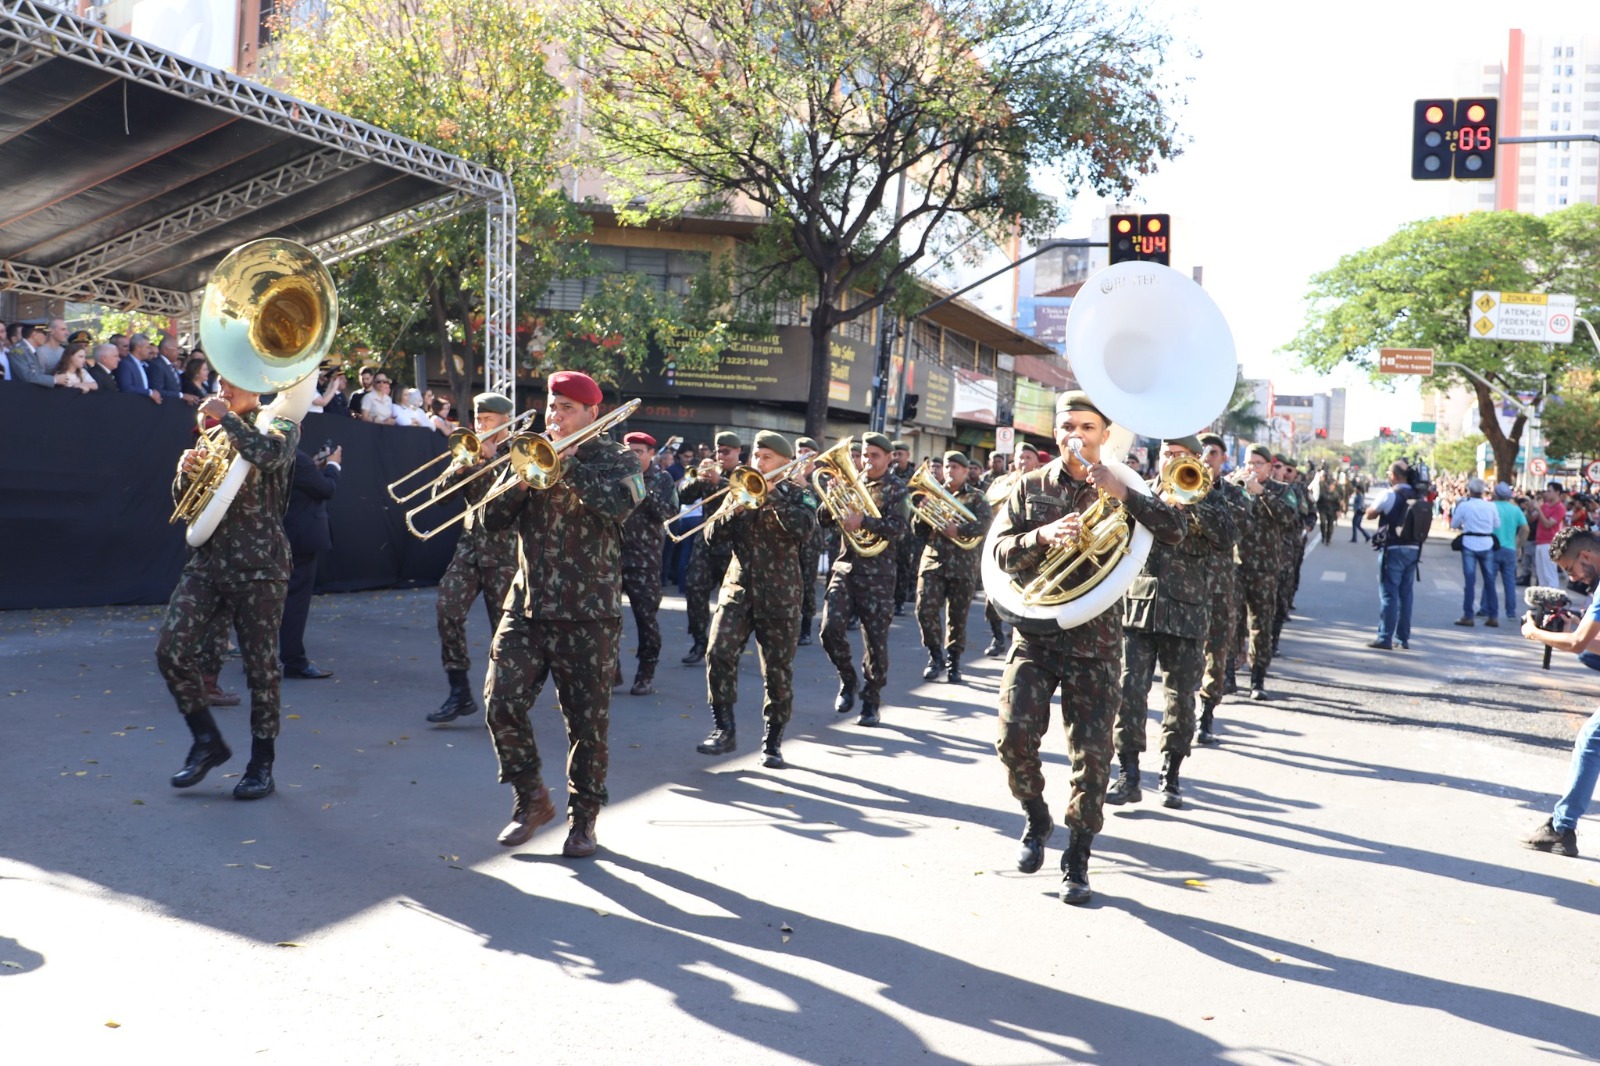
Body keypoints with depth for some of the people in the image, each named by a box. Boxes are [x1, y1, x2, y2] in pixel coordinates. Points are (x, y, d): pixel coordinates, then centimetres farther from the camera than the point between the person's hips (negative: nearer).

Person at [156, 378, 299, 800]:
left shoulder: (279, 425, 0)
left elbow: (267, 454, -26)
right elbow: (185, 503, 18)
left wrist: (227, 416, -14)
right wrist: (186, 472, -3)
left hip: (258, 564, -5)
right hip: (209, 558, 6)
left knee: (260, 664, 0)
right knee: (173, 651, -6)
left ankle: (262, 764, 14)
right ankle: (208, 741, 14)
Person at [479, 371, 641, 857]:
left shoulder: (616, 459, 1)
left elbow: (617, 504, -22)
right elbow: (493, 519, 5)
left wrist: (564, 460, -18)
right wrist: (522, 478, -11)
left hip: (588, 614, -3)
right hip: (526, 604, 4)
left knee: (587, 722, 2)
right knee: (503, 704, -5)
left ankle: (583, 817, 20)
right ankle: (531, 798, 16)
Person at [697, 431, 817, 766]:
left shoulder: (796, 495, 2)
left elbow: (803, 530, -19)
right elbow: (711, 534, 5)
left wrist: (773, 495, -20)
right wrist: (733, 511, -12)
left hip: (779, 596, -2)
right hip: (737, 589, 2)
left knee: (778, 670, 2)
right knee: (719, 654, -14)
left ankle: (772, 741, 16)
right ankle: (725, 730, -2)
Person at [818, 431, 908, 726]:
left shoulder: (896, 488, 0)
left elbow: (898, 528, -15)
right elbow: (825, 519, 8)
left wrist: (863, 521, -29)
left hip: (878, 574, -3)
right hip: (845, 567, 3)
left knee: (876, 639, 1)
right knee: (830, 629, -11)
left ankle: (871, 701, 15)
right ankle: (848, 680, 15)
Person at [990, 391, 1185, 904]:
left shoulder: (1120, 492, 6)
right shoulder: (1031, 486, 7)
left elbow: (1174, 531, -9)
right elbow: (998, 549, -2)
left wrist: (1121, 493, -20)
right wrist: (1042, 536, -20)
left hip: (1096, 638, 0)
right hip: (1035, 631, 0)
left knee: (1092, 753, -1)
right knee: (1015, 736, -12)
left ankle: (1077, 859, 16)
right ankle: (1037, 817, 18)